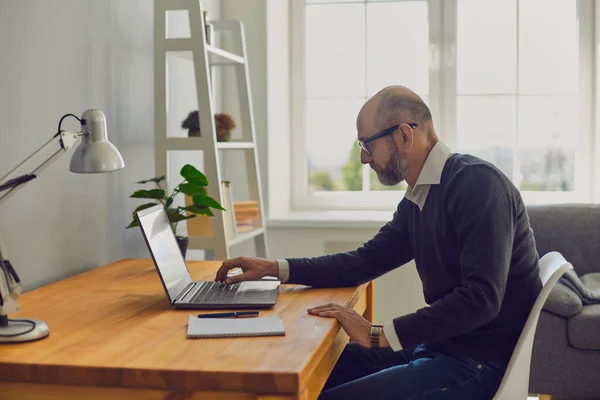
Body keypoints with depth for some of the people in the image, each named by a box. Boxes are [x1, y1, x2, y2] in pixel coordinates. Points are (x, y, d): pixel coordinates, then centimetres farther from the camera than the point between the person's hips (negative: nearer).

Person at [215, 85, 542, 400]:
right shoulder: (416, 199, 9)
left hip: (477, 363, -8)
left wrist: (379, 335, -23)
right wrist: (275, 268, 9)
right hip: (438, 345, 9)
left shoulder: (477, 183, -19)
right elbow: (367, 260, 17)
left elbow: (481, 297, -26)